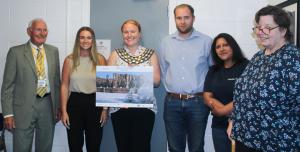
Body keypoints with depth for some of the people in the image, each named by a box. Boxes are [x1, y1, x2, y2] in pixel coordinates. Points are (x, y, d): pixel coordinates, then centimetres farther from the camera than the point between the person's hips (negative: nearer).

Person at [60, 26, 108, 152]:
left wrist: (105, 109, -3)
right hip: (75, 103, 0)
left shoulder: (100, 59, 1)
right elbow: (64, 86, 1)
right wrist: (64, 111, -4)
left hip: (95, 103, 0)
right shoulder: (69, 60, 1)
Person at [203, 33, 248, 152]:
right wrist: (230, 109, -12)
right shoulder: (213, 71, 9)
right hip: (219, 125, 4)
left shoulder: (246, 67, -7)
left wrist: (222, 110, -8)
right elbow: (207, 98, 2)